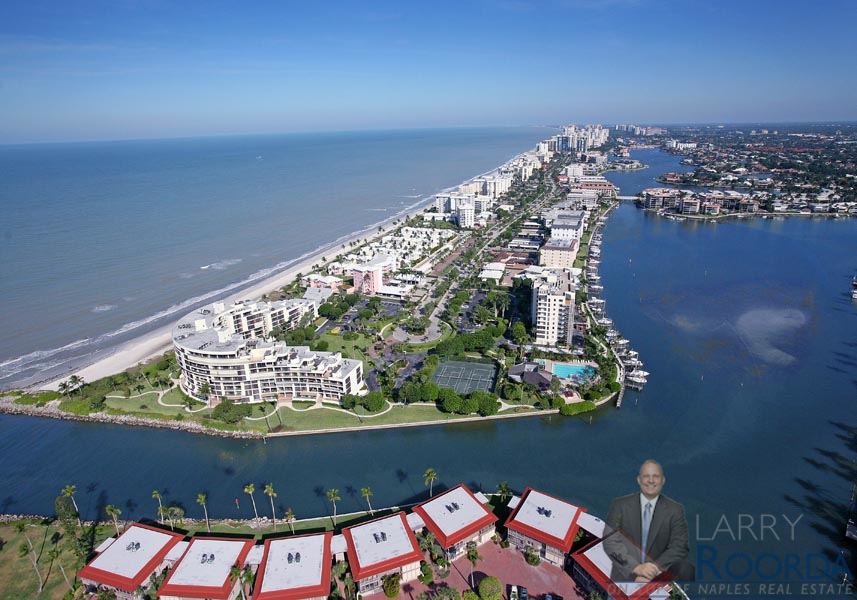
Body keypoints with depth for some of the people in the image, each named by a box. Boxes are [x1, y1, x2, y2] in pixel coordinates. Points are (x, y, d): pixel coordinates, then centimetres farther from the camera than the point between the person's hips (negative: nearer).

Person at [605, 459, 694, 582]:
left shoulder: (675, 510, 2)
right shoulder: (620, 505, -1)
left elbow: (680, 547, -4)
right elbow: (610, 541, -7)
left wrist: (654, 569, -18)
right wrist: (636, 567, -21)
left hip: (659, 573, 2)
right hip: (626, 575, -2)